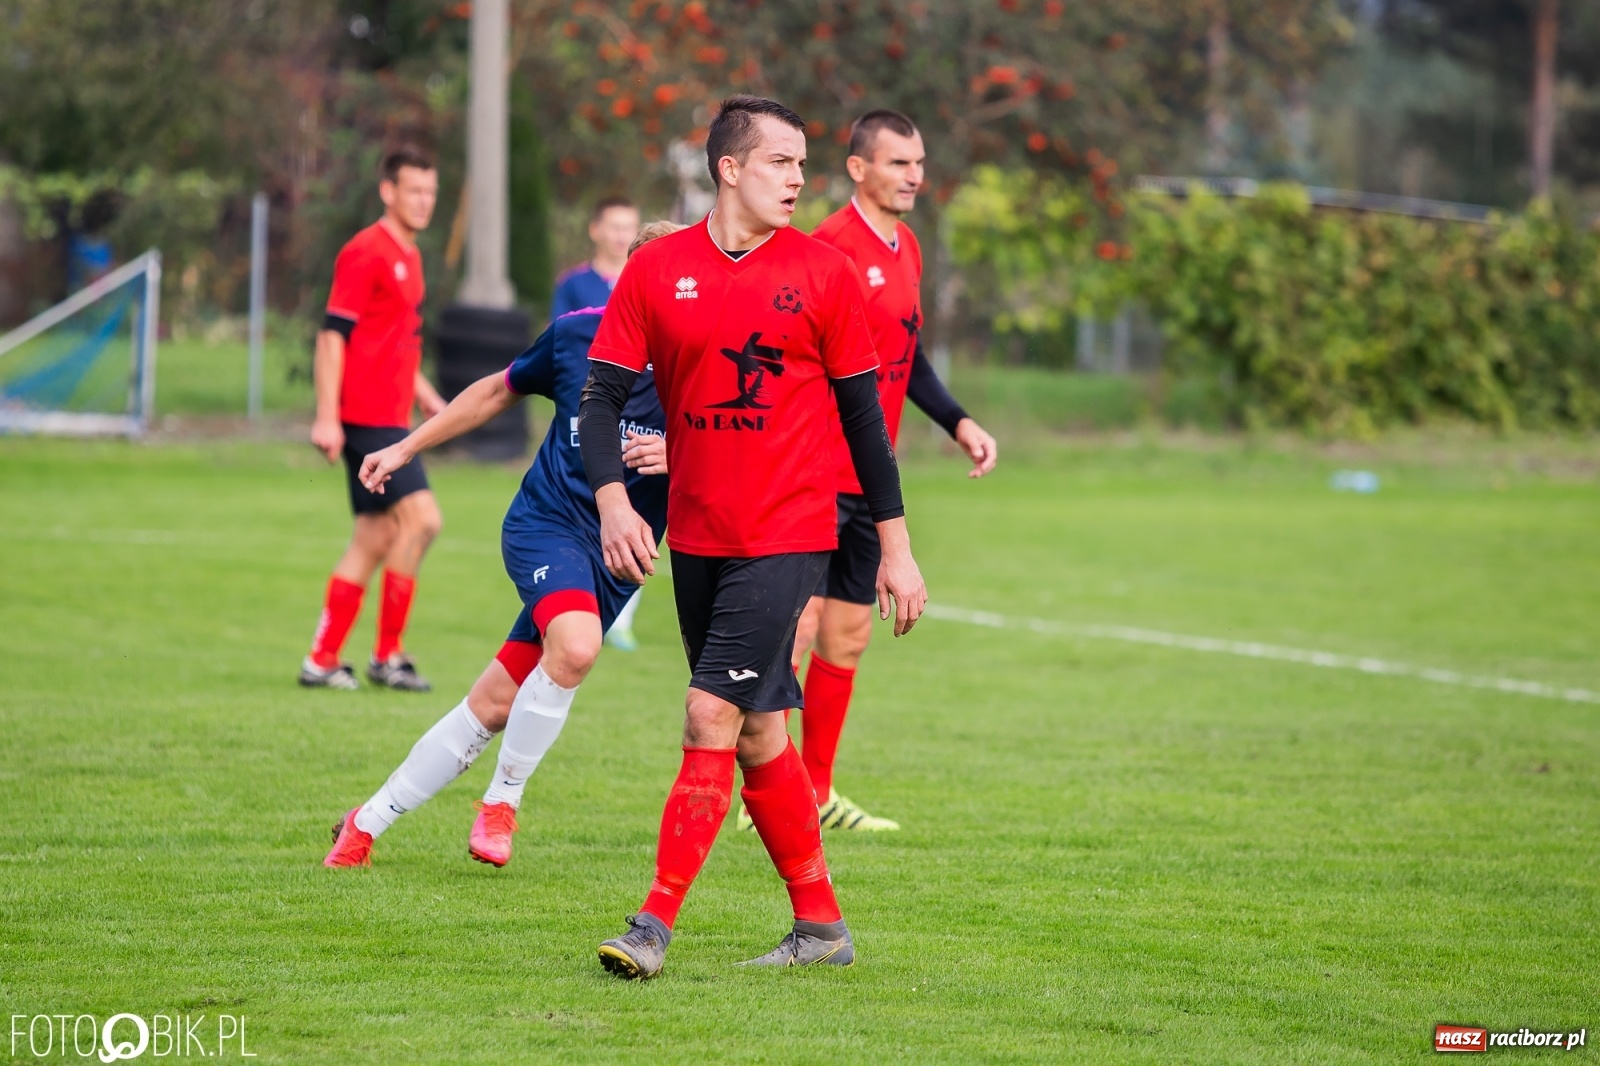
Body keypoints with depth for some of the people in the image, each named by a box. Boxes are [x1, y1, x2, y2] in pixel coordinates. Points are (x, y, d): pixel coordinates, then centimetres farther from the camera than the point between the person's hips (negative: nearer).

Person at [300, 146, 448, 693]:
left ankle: (322, 660, 11)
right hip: (367, 418, -10)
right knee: (421, 518, -14)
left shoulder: (409, 256, 18)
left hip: (389, 419, 10)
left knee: (374, 540, 8)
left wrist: (424, 394, 22)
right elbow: (333, 334, -15)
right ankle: (387, 655, -6)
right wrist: (327, 417, -20)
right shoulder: (366, 253, -11)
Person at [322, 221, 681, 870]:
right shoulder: (578, 334, -4)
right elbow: (499, 391, 14)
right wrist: (407, 448, 21)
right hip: (545, 522, -2)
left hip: (613, 558, 2)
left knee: (493, 707, 2)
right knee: (575, 645, -31)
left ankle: (367, 824, 20)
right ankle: (500, 803, -9)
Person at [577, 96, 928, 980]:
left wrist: (895, 546, 6)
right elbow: (600, 395, 2)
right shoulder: (658, 270, 2)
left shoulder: (823, 273, 0)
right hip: (696, 535, 3)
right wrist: (612, 500, -16)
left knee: (712, 716, -13)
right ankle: (821, 924, 22)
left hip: (786, 536, -3)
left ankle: (655, 925, -11)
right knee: (756, 733, 10)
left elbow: (863, 412, 5)